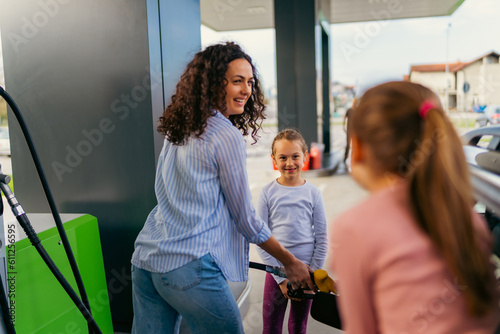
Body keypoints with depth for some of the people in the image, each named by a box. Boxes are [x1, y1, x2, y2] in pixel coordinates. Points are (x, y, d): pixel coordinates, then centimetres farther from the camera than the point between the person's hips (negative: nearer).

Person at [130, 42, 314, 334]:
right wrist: (291, 263, 5)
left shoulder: (178, 128, 12)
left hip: (145, 258, 8)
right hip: (188, 266, -8)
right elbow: (245, 219, -7)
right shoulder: (227, 136, -12)